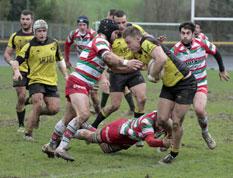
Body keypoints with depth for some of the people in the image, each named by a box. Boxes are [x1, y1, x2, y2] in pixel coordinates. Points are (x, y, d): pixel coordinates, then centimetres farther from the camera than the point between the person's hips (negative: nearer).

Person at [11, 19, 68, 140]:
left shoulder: (53, 43, 7)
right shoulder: (29, 46, -7)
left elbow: (60, 60, 21)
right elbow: (17, 61, -11)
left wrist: (66, 75, 14)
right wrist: (16, 71, -31)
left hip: (51, 82, 4)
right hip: (35, 81, -4)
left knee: (54, 109, -7)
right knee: (38, 106, -22)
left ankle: (37, 114, 25)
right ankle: (28, 134, -8)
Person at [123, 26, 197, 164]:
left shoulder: (148, 43, -25)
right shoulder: (138, 53, 4)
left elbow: (162, 59, -42)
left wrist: (153, 75, -26)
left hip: (185, 83, -8)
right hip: (168, 85, 8)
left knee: (176, 122, -4)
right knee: (162, 119, 0)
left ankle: (174, 153, 15)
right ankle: (171, 137, 31)